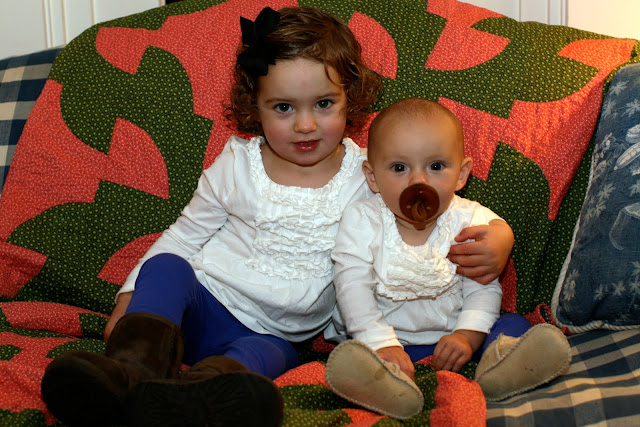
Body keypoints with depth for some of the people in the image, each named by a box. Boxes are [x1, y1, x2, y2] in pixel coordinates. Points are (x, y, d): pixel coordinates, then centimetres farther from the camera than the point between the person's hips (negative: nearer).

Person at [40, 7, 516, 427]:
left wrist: (494, 237, -18)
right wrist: (132, 297, 6)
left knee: (263, 356, -36)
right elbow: (184, 236, 13)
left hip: (272, 335, -2)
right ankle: (132, 368, -50)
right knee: (167, 268, -29)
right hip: (202, 306, 2)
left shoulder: (367, 177, 0)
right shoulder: (238, 164, 3)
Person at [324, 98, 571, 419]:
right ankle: (386, 385, -59)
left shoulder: (471, 221, -2)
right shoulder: (362, 221, -6)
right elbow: (353, 287, -14)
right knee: (351, 354, -30)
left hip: (451, 335, 2)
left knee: (513, 324, -18)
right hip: (388, 334, -2)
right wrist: (383, 344, -27)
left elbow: (483, 288, -4)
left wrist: (467, 335, -23)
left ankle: (499, 366, -49)